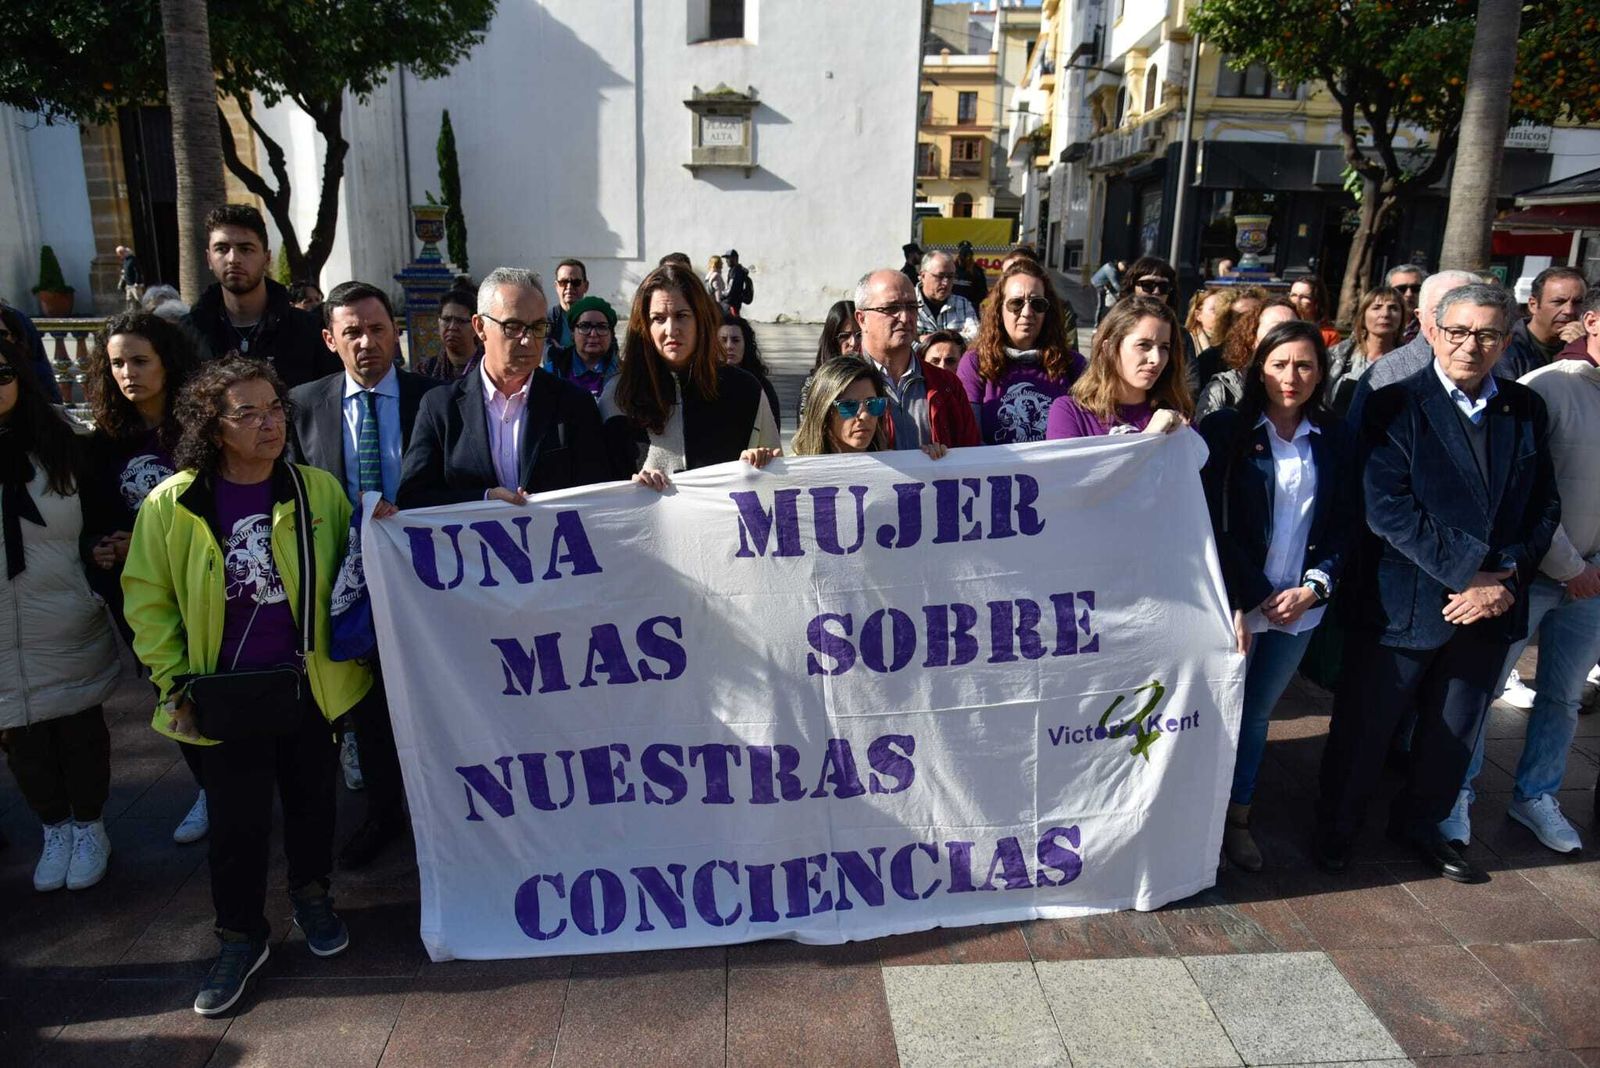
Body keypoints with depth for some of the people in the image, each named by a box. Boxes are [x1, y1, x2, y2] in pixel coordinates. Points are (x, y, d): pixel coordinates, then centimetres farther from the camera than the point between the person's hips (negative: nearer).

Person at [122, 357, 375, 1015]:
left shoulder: (319, 490, -5)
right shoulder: (172, 503, -8)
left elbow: (349, 574, 7)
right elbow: (148, 598, 1)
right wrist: (174, 681, -3)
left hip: (311, 684, 1)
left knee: (312, 800, 16)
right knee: (237, 821, 8)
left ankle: (311, 895, 42)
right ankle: (241, 935, 30)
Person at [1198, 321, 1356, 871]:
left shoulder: (1336, 439, 4)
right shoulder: (1225, 429, -7)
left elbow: (1342, 524, 7)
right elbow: (1211, 523, -11)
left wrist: (1315, 586, -8)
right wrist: (1233, 605, -16)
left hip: (1299, 606, 4)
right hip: (1233, 603, -3)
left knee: (1257, 713, 16)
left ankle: (1237, 818, 32)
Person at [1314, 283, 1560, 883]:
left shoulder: (1525, 410, 6)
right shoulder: (1395, 407, -9)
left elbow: (1544, 508, 6)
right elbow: (1388, 509, -18)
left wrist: (1505, 577, -10)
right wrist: (1472, 573, -20)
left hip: (1491, 606, 5)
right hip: (1402, 604, -5)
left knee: (1454, 733, 19)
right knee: (1364, 726, 9)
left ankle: (1420, 823, 41)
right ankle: (1336, 825, 30)